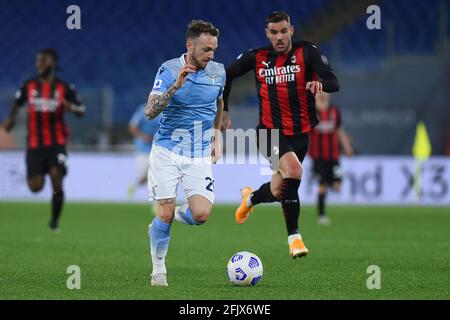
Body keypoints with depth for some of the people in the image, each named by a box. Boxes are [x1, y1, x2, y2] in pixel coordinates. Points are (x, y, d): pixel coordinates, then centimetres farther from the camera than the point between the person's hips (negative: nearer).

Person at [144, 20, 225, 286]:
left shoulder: (218, 71, 2)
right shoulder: (169, 70, -10)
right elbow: (150, 111, -19)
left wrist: (217, 135, 18)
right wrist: (176, 86, -30)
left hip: (200, 154, 3)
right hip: (167, 151, -3)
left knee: (201, 214, -14)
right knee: (165, 213, -5)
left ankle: (173, 215, 20)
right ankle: (159, 270, 14)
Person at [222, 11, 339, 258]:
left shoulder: (307, 53, -6)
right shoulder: (257, 57, -2)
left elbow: (334, 83, -16)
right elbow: (226, 75, 13)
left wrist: (320, 83, -38)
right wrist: (223, 110, 7)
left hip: (300, 133, 2)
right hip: (270, 132, -2)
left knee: (279, 191, 12)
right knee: (293, 171, -30)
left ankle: (250, 199, 51)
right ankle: (294, 237, -19)